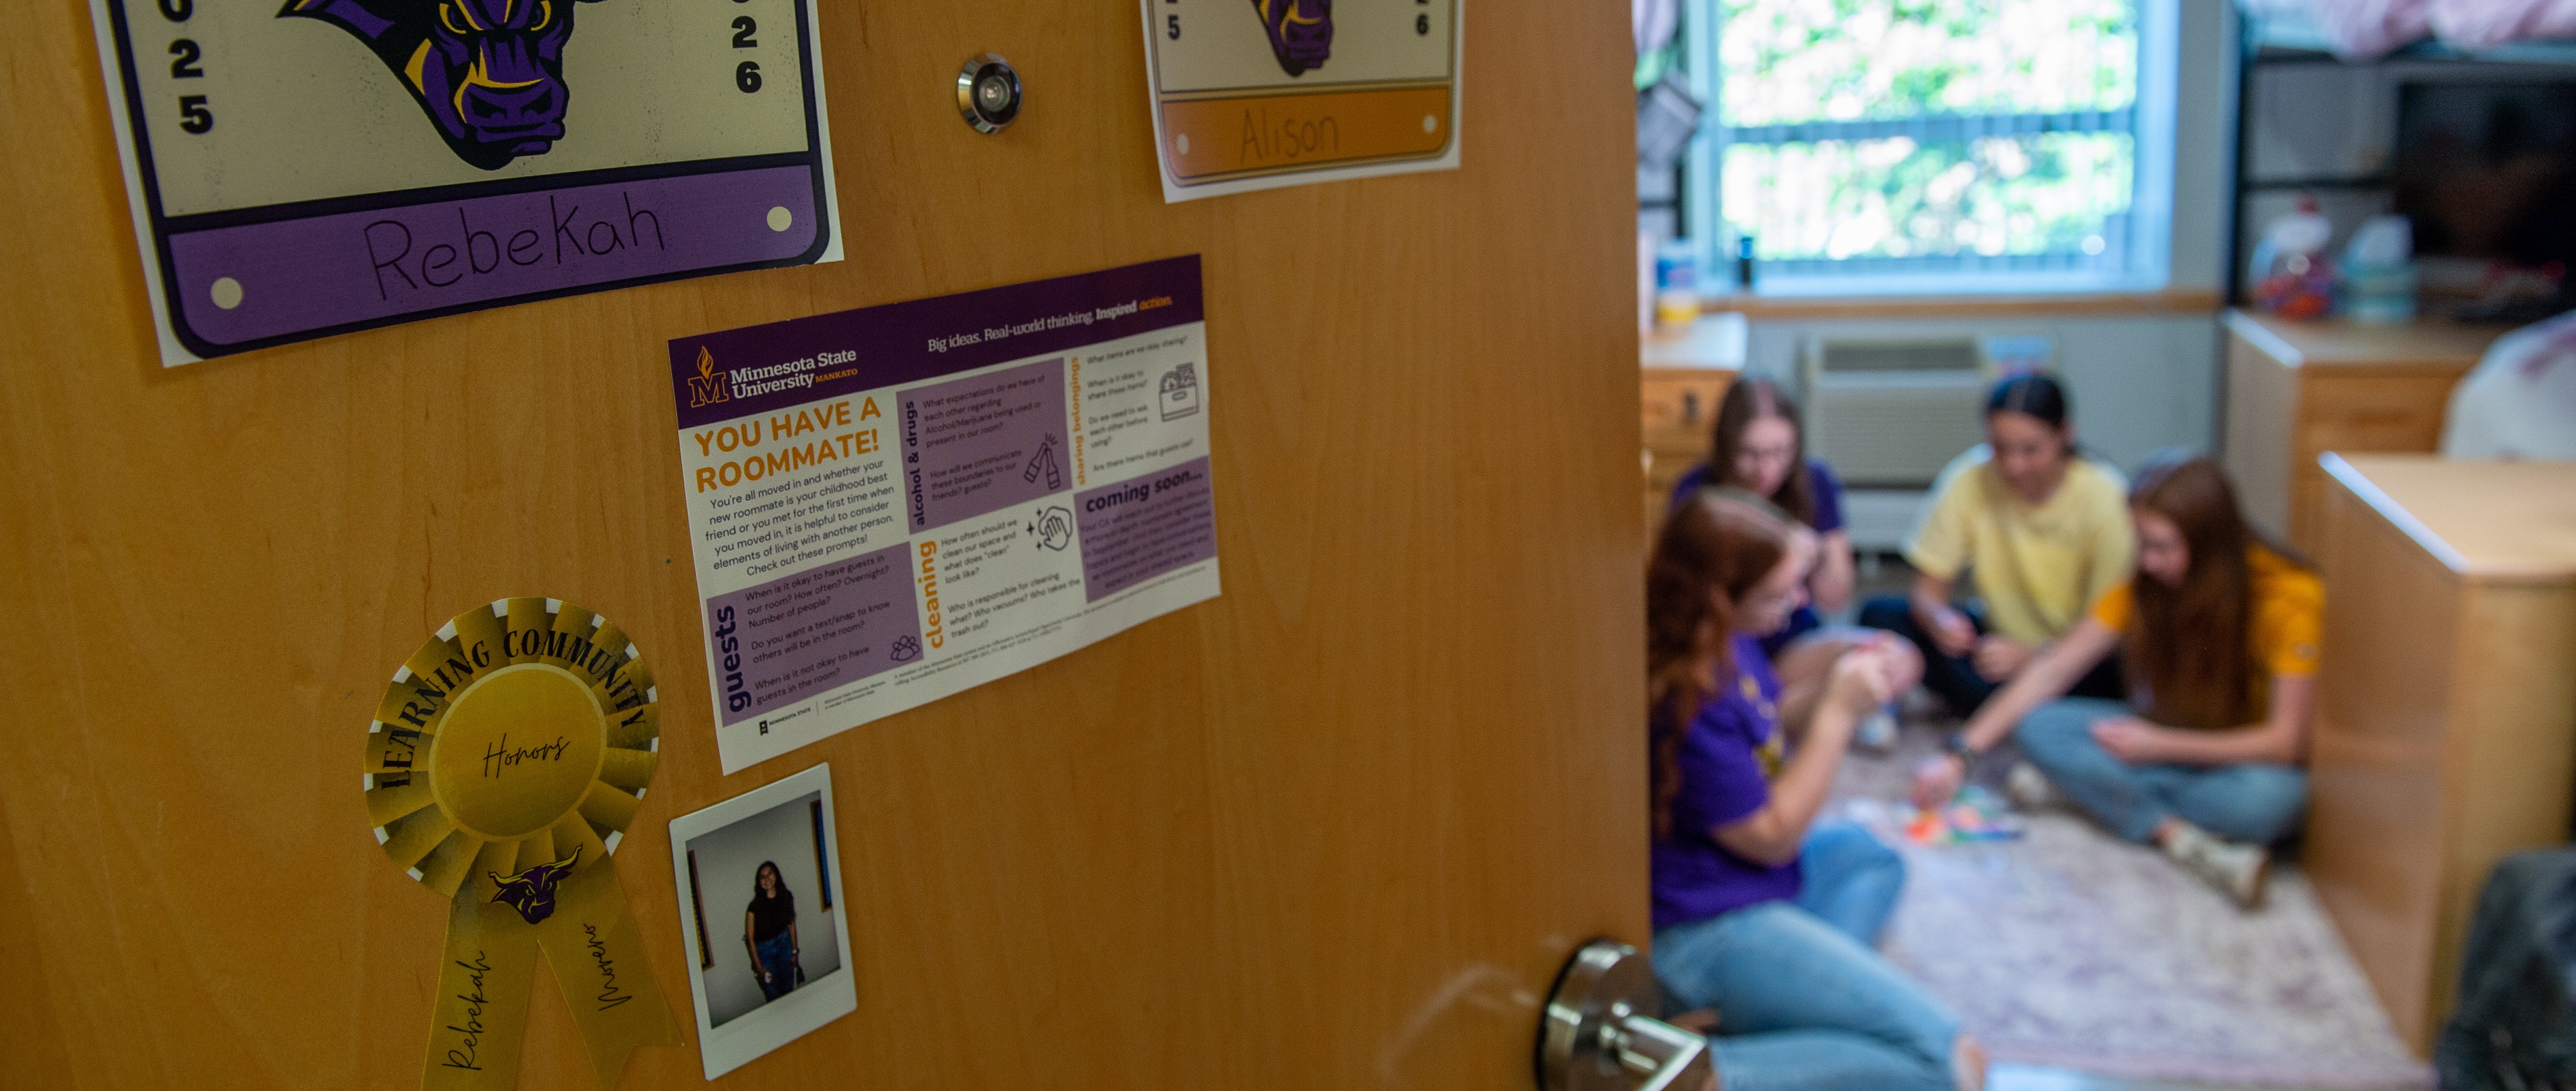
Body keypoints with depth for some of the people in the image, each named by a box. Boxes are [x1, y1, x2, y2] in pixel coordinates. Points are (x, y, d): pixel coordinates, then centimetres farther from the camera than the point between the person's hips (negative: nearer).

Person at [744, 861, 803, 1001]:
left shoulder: (786, 897, -10)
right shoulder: (755, 906, -22)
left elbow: (792, 924, 3)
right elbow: (750, 938, -14)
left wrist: (794, 952, 5)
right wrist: (759, 966, -12)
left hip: (784, 944, 3)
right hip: (764, 949, -3)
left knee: (788, 989, 14)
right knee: (773, 994, 3)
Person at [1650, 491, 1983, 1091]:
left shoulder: (1729, 639, -2)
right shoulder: (1688, 703, -29)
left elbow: (1766, 740, 13)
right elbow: (1772, 839, -18)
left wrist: (1841, 682, -3)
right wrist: (1840, 712, -18)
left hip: (1742, 879, 10)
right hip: (1708, 930, -10)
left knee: (1873, 858, 34)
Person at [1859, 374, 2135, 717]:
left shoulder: (2103, 496, -16)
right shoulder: (1970, 480, -11)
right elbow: (1928, 590, -7)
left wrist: (2030, 654, -36)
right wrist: (1940, 620, -33)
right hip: (1999, 636, 3)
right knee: (1880, 615, -20)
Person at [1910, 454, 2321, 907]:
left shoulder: (2288, 596, -23)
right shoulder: (2146, 586, -10)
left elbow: (2285, 741, -23)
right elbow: (2052, 670, -10)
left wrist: (2157, 745, -24)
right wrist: (1960, 756, -17)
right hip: (2171, 737, 4)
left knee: (2272, 798, -40)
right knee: (2038, 726, -21)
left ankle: (2092, 788, -23)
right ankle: (2185, 842, -29)